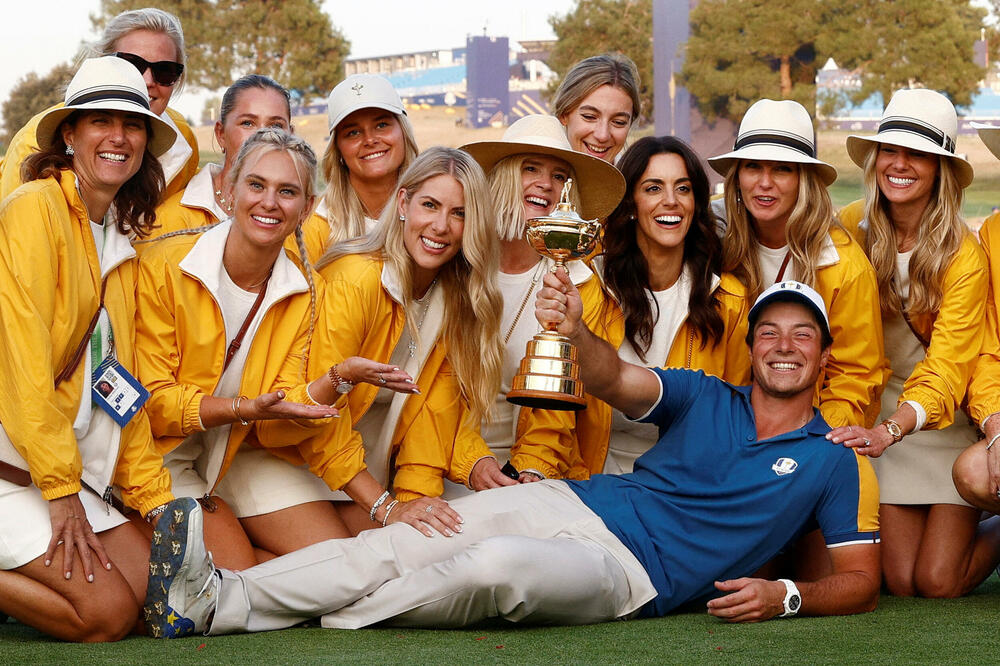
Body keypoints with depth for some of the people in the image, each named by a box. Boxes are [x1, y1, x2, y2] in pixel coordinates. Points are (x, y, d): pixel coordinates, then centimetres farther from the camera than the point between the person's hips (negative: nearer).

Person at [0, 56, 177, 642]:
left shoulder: (122, 244, 18)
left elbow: (122, 384, 17)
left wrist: (156, 498, 8)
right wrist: (60, 489, -17)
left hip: (76, 473, 8)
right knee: (107, 611, -18)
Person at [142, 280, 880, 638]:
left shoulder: (834, 463, 9)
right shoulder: (706, 398, 17)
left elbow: (861, 580, 7)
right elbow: (615, 380, -1)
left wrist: (788, 596, -14)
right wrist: (576, 330, -25)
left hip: (632, 573, -4)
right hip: (571, 502, 4)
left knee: (499, 566, -35)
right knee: (397, 546, -19)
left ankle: (334, 615, -19)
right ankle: (221, 599, -27)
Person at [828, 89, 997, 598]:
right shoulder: (853, 236, -6)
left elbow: (947, 368, -21)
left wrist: (888, 430, -37)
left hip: (949, 421, -2)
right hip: (884, 417, 3)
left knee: (938, 580, -11)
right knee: (900, 580, -7)